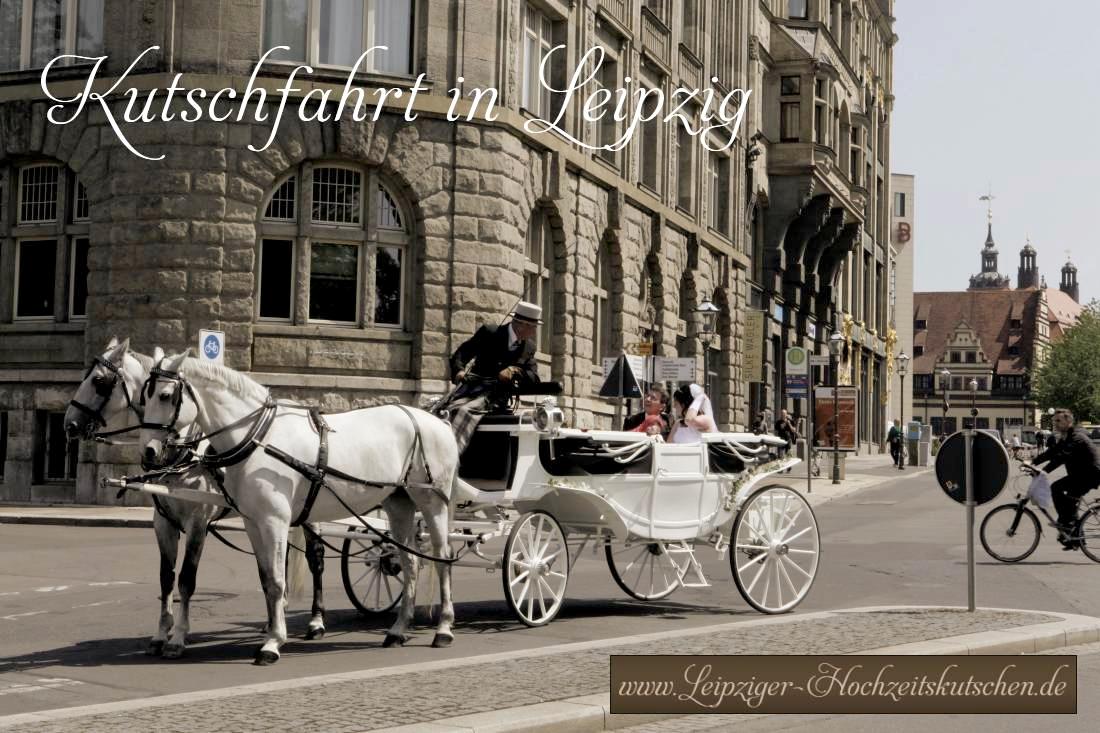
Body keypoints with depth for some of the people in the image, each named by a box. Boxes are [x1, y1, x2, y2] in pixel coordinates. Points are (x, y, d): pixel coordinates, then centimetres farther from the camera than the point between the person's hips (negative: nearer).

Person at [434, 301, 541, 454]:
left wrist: (515, 370, -15)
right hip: (474, 386, 1)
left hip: (497, 396, -1)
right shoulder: (490, 333, 5)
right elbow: (461, 353, 2)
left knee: (466, 411, -31)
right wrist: (459, 370, -20)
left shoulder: (529, 347, 12)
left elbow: (534, 378, 5)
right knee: (444, 411, -27)